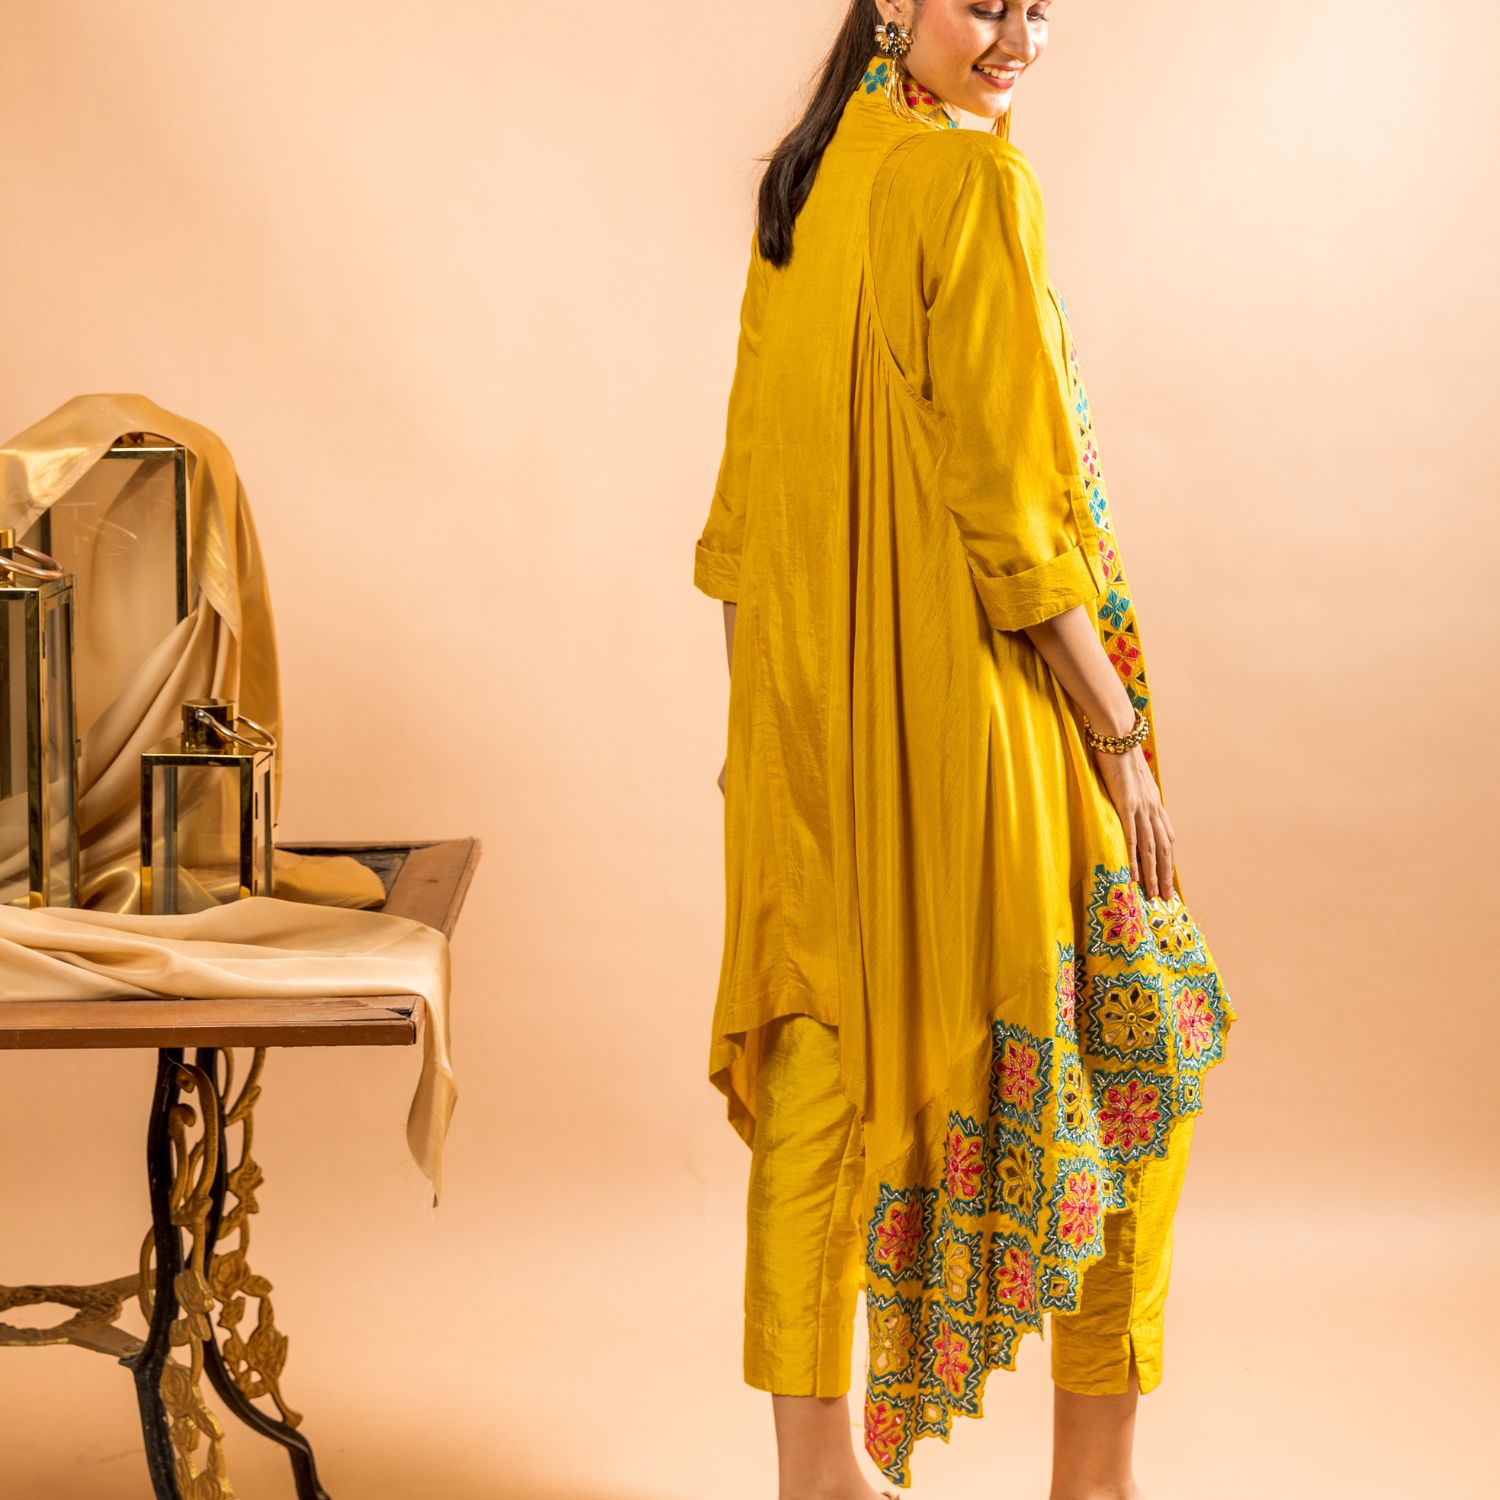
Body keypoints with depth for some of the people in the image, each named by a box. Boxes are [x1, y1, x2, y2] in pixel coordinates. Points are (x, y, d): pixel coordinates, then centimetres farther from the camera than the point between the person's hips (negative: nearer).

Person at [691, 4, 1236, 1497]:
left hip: (809, 709, 7)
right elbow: (1010, 500, -17)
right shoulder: (971, 176, -13)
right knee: (1111, 1048, 9)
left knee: (824, 1054, 10)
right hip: (961, 703, -7)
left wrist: (761, 721, 19)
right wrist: (1121, 734, -12)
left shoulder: (801, 186, 11)